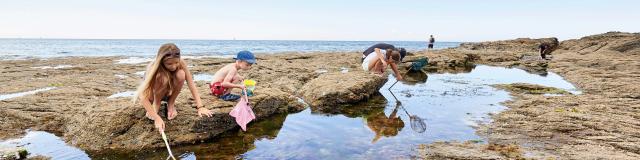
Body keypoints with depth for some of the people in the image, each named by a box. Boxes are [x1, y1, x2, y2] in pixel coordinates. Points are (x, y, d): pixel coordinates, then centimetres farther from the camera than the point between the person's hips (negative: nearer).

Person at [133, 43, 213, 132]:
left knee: (181, 74, -31)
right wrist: (157, 118, -50)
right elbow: (143, 96, -40)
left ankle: (170, 104, -9)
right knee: (163, 78, -37)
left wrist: (200, 107, -36)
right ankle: (156, 105, -10)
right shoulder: (154, 68, -35)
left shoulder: (181, 64, -27)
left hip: (169, 92, 3)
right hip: (152, 94, -3)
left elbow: (191, 84, -27)